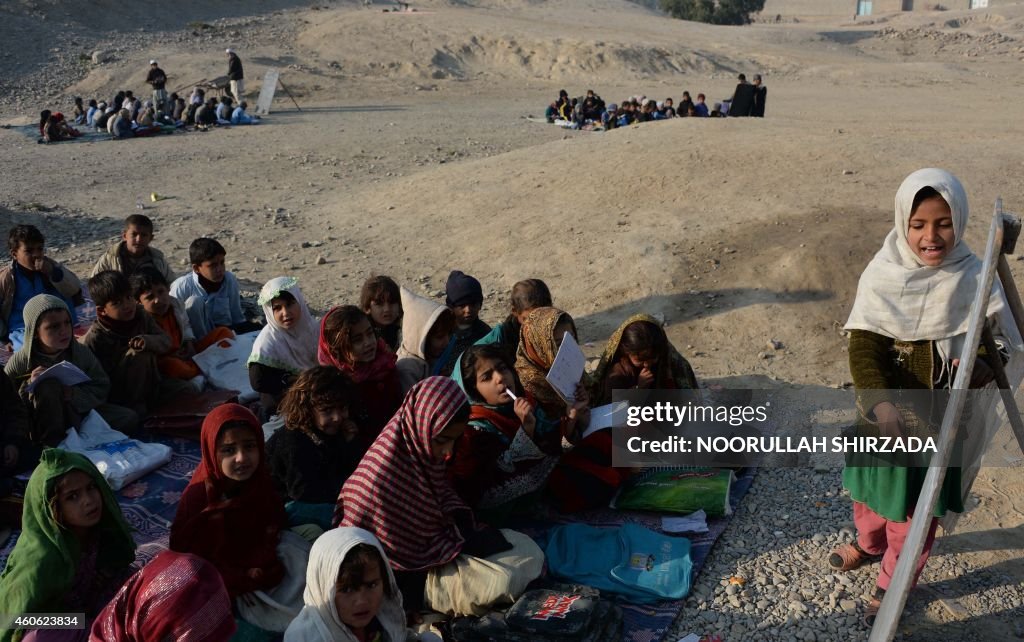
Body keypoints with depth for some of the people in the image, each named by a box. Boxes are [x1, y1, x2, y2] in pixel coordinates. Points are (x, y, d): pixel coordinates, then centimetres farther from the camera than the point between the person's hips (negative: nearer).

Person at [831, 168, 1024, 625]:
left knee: (916, 506, 14)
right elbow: (862, 348, -18)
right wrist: (883, 406, -34)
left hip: (938, 422, -1)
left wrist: (978, 368, -32)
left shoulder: (974, 281, -15)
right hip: (879, 414, 2)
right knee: (870, 489, 25)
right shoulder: (882, 276, -15)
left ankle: (892, 583, 39)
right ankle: (869, 544, 56)